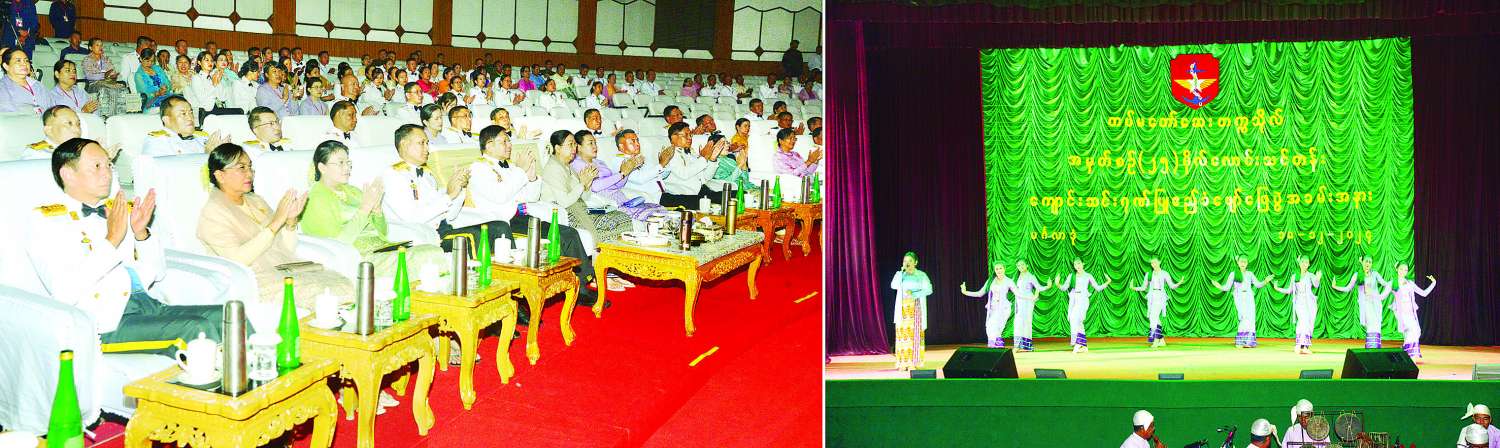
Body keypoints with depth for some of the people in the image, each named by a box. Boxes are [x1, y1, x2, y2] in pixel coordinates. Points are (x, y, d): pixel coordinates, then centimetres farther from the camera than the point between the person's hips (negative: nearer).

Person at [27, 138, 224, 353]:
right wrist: (112, 240, -11)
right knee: (198, 327, -29)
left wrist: (142, 234, 3)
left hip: (151, 304, 6)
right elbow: (65, 292, -11)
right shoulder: (44, 220, 4)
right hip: (108, 322, -6)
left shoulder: (124, 210, 22)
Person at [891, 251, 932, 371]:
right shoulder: (900, 274, 10)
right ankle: (903, 363, -5)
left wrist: (914, 294, -17)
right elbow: (894, 286, -7)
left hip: (916, 308, -2)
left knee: (915, 333, -6)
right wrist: (902, 271, -10)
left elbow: (928, 290, -7)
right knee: (902, 333, -5)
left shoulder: (921, 275, 4)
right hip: (903, 308, 2)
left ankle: (914, 362, -5)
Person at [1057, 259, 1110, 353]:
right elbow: (1064, 287, 8)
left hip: (1083, 300, -4)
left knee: (1074, 318, -25)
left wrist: (1107, 282, -2)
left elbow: (1098, 288, 10)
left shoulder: (1088, 276, 8)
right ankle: (1084, 346, 5)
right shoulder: (1071, 276, 15)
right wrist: (1058, 284, -12)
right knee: (1078, 322, 0)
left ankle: (1078, 342, -29)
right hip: (1072, 300, 4)